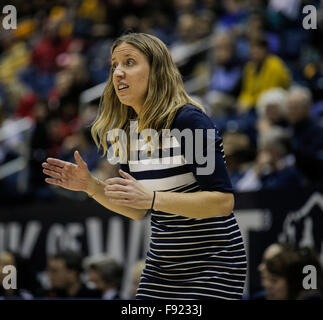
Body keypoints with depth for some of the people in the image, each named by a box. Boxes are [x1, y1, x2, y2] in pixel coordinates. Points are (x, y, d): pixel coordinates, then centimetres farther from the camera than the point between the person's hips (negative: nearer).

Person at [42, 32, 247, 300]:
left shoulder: (189, 120, -17)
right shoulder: (126, 133, 6)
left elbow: (224, 201, -22)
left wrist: (151, 197, -29)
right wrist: (91, 186, -2)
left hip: (213, 266, -7)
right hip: (161, 266, 7)